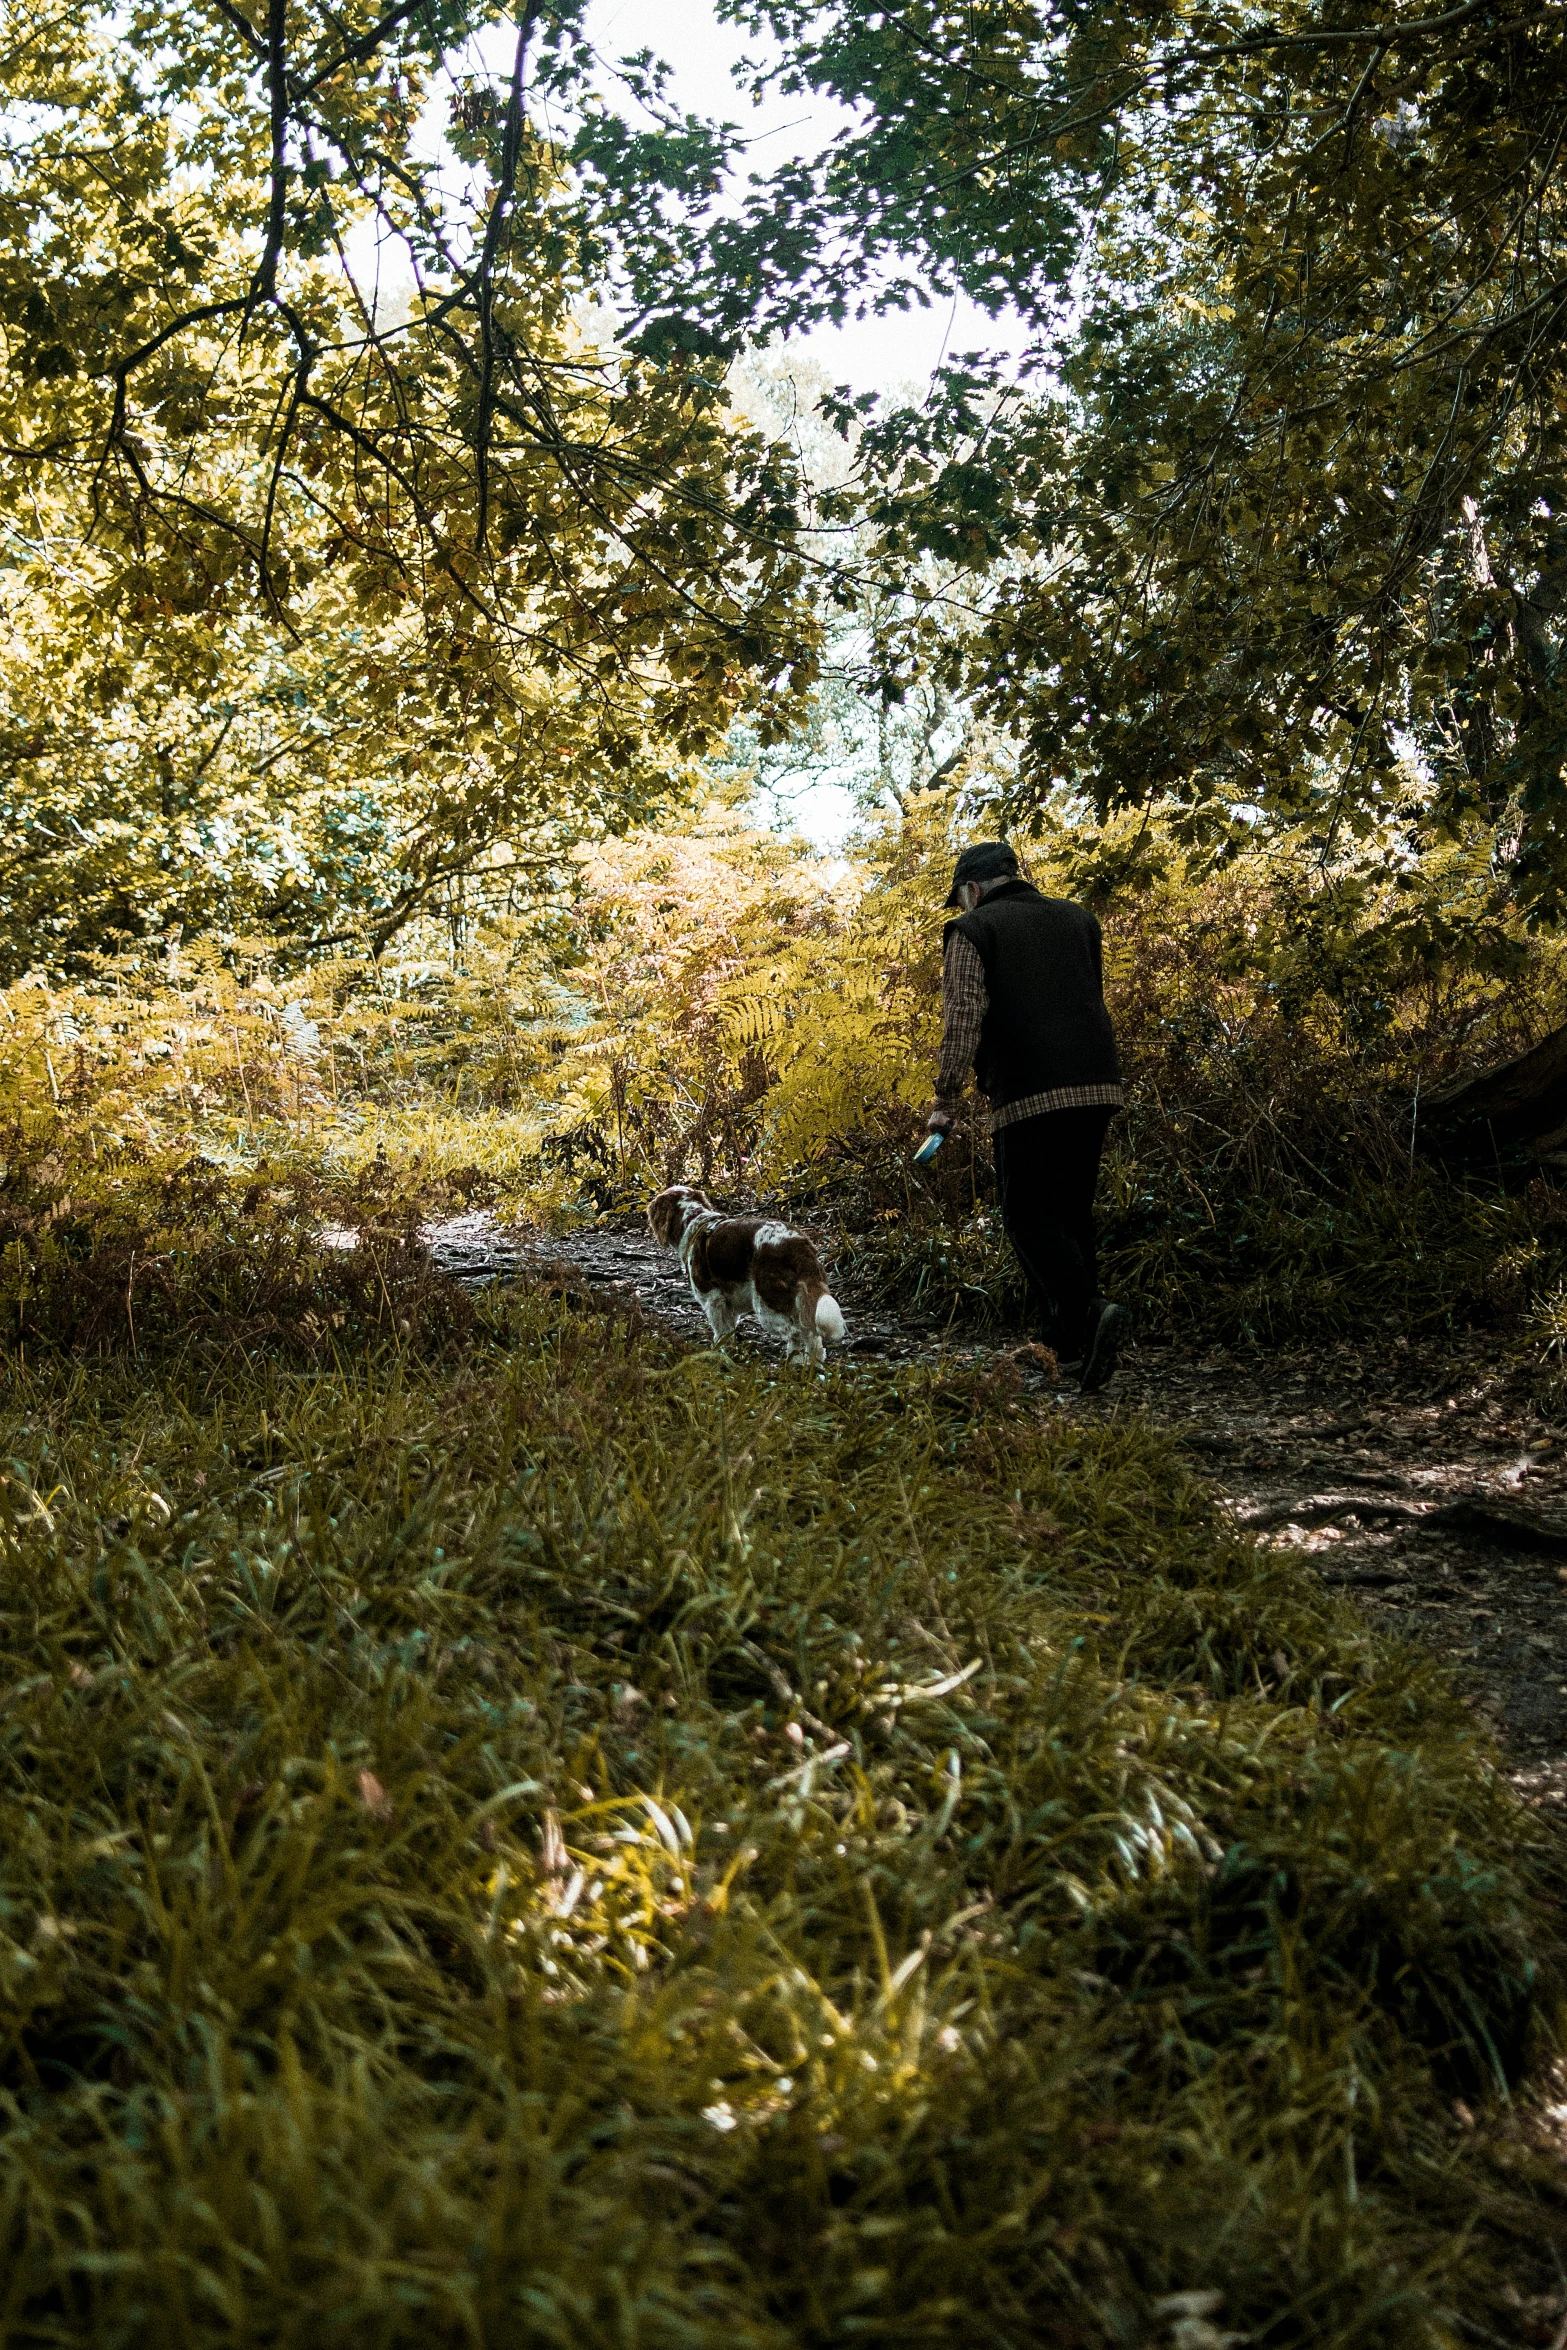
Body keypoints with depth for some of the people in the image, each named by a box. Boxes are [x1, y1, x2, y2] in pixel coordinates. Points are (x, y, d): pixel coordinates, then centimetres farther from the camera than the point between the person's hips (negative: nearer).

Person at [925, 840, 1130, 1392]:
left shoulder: (972, 931, 2)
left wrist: (946, 1100, -10)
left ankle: (1090, 1312, -21)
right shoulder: (1078, 918, 19)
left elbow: (963, 1019, -10)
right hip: (1097, 1085, 6)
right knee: (1072, 1211, 15)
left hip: (1027, 1093, -6)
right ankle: (1067, 1338, 17)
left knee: (1030, 1217, -1)